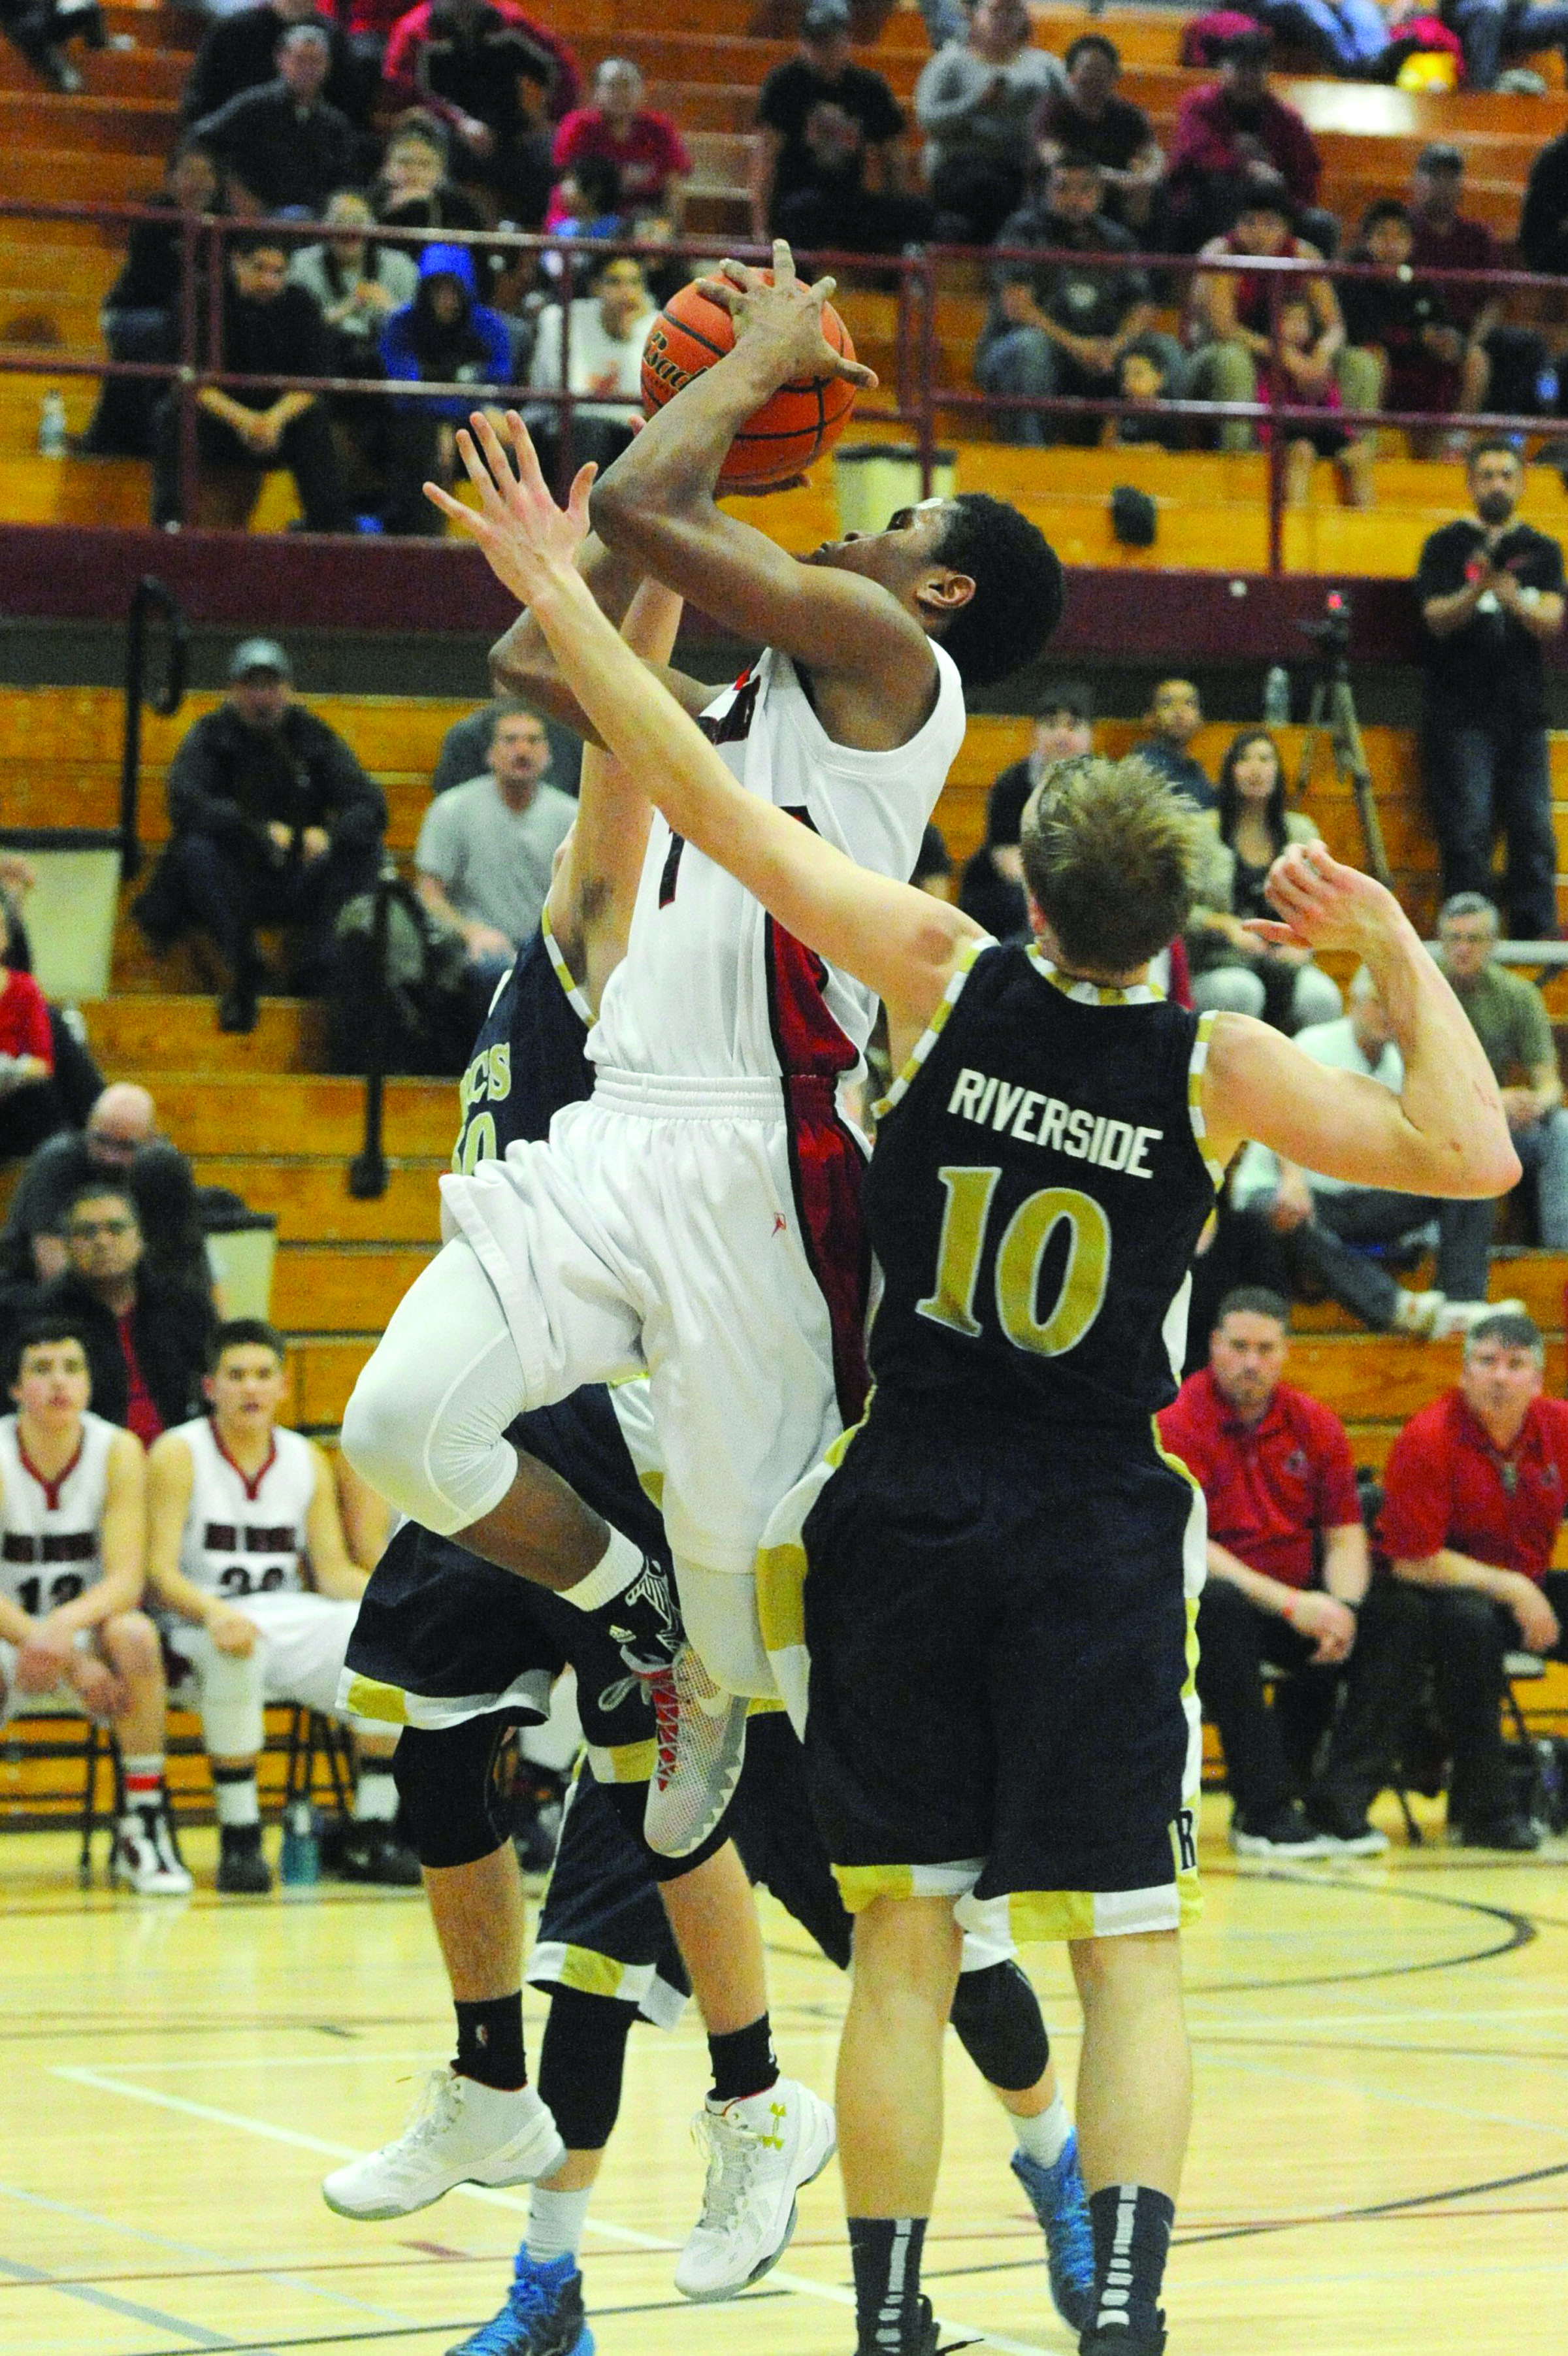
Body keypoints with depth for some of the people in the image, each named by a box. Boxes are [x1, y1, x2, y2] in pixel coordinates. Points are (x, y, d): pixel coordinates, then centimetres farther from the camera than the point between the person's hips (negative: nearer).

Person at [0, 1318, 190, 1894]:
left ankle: (144, 1824, -25)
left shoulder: (118, 1451, -8)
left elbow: (126, 1579, -15)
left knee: (135, 1633, -35)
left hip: (89, 1636, 1)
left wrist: (66, 1624, -36)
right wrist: (72, 1664, -28)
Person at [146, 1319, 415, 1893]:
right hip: (201, 1629, -4)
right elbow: (160, 1574, -12)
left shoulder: (306, 1459, 11)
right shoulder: (179, 1454, -4)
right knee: (235, 1651, -41)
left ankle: (370, 1838, -16)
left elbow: (334, 1571, 8)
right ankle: (239, 1839, -30)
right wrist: (214, 1611, -34)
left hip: (291, 1621, 5)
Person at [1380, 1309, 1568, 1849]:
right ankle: (1484, 1807, -28)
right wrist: (1511, 1588, -21)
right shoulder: (1427, 1439, -15)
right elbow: (1412, 1562, -17)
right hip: (1437, 1593, -5)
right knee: (1470, 1622, -37)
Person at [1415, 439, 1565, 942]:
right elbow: (1439, 619, -7)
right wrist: (1477, 590, -27)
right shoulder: (1447, 546, 5)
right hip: (1460, 714, -3)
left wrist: (1513, 598, -23)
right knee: (1468, 832, -9)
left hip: (1524, 713, 3)